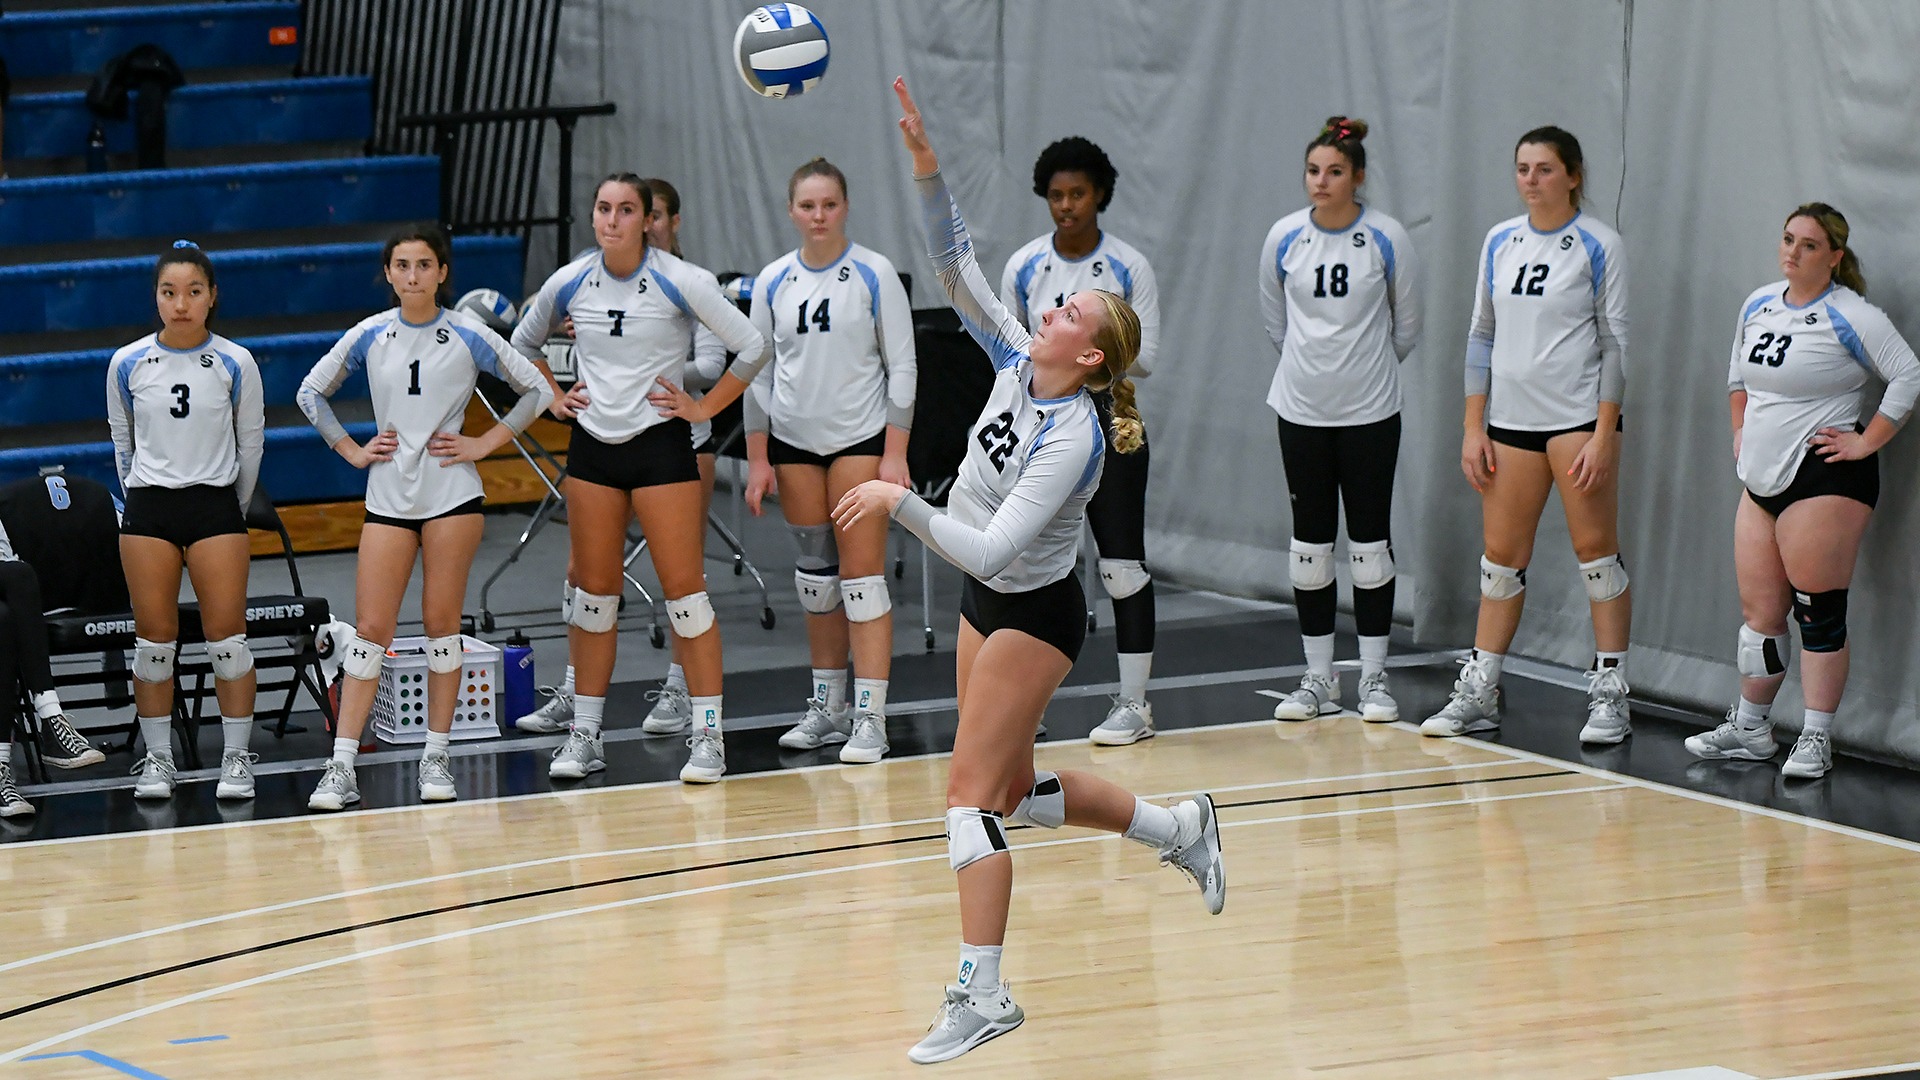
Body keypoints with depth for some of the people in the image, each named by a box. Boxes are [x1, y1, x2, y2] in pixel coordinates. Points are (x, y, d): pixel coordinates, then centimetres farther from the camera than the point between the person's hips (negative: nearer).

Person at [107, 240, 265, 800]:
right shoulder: (128, 365, 0)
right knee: (153, 639, 1)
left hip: (216, 504, -1)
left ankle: (236, 759, 4)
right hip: (147, 507, 1)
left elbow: (251, 444, 8)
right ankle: (157, 760, 10)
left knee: (227, 637, -5)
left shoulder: (235, 364, -3)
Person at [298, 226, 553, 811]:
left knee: (442, 622, 1)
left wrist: (485, 443, -3)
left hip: (452, 494, -1)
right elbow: (310, 394, 15)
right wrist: (352, 450, 6)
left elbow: (538, 390, 4)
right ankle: (341, 767, -5)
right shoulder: (369, 337, 3)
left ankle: (437, 758, 10)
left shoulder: (468, 336, -2)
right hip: (388, 497, 2)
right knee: (370, 629, -3)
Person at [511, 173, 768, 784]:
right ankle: (585, 736, 13)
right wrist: (553, 398, 9)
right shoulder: (568, 284, 1)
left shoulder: (680, 282, -10)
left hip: (661, 443, -3)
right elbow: (522, 345, 20)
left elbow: (752, 348, -6)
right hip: (592, 447, 3)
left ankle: (707, 734, 0)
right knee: (594, 591, 6)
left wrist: (705, 407, -5)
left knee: (683, 589, -6)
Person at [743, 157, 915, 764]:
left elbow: (901, 366, -3)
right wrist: (757, 458, 5)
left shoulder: (873, 274, -4)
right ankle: (827, 707, 18)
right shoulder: (773, 282, 5)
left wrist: (895, 454, -8)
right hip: (793, 441, 4)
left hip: (861, 437, -4)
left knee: (862, 574, -8)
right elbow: (758, 371, 10)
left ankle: (870, 717, -9)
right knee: (814, 574, 8)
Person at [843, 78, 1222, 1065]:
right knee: (1015, 791, 17)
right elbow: (955, 263, -6)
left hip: (1033, 614, -9)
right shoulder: (1015, 362, -6)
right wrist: (926, 167, -18)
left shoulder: (1071, 440, -26)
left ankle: (981, 991, -11)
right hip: (987, 606, 9)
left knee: (972, 789, -13)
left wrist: (899, 501, -36)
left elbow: (990, 548, -33)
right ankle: (1180, 830, 37)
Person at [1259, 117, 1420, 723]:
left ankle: (1374, 680, 9)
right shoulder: (1284, 239, -1)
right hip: (1301, 410, 2)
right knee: (1310, 543, 4)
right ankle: (1318, 680, 12)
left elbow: (1406, 326, 8)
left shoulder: (1386, 239, -7)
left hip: (1370, 412, -2)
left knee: (1370, 542, 1)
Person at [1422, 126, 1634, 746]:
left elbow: (1615, 343, -5)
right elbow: (1482, 335, 13)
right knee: (1502, 556, 7)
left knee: (1595, 550, -3)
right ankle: (1479, 693, 14)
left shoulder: (1598, 246, -4)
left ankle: (1610, 697, 3)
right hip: (1511, 420, 5)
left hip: (1579, 415, -5)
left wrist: (1602, 435, -12)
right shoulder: (1500, 242, 10)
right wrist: (1474, 427, 7)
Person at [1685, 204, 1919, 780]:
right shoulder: (1758, 306, 12)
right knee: (1759, 613, 11)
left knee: (1818, 612, -5)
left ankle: (1816, 739, 0)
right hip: (1761, 480, 7)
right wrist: (1741, 431, 22)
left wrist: (1867, 442, -13)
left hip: (1822, 479, -7)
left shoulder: (1849, 316, -10)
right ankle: (1749, 727, 22)